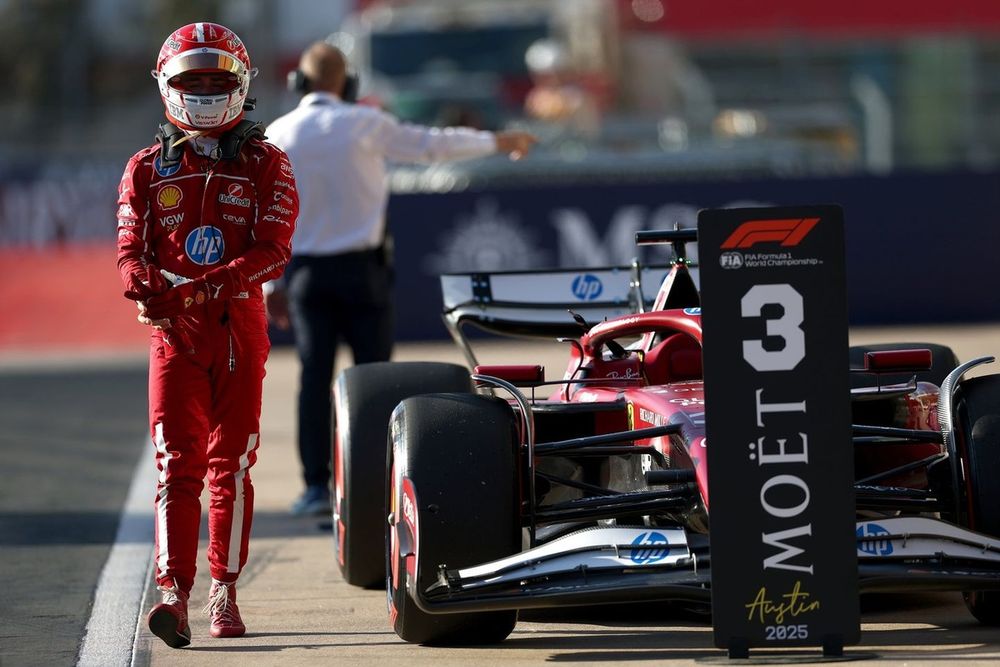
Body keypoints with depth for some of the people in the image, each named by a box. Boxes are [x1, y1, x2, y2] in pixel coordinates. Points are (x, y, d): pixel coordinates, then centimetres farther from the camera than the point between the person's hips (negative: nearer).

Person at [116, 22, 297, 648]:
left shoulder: (266, 165, 5)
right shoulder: (147, 169, 10)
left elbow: (273, 250, -7)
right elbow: (131, 251, 1)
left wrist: (215, 284, -23)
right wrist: (148, 287, -22)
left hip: (240, 325, 0)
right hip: (173, 331, 0)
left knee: (232, 462, 6)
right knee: (179, 462, -10)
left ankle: (226, 590, 17)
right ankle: (174, 594, -19)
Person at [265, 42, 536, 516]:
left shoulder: (277, 135, 0)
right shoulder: (365, 124, -5)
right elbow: (433, 145, 5)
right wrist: (496, 142, 19)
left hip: (306, 271, 2)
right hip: (361, 269, -2)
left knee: (314, 376, 2)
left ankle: (317, 485, -3)